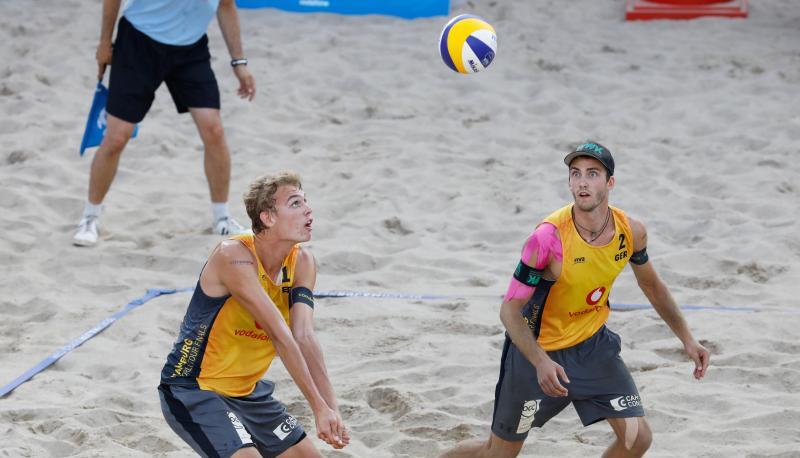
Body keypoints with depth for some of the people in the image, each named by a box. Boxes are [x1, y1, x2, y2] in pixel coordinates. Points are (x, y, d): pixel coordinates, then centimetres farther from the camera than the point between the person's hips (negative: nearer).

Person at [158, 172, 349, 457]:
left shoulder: (302, 263, -2)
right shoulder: (234, 256, -24)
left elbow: (304, 338, -14)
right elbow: (280, 336, -30)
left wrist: (331, 408, -28)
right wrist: (320, 407, -33)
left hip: (246, 391, 8)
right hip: (191, 390, -8)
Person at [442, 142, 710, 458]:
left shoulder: (631, 232, -13)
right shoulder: (549, 237, -29)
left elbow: (651, 285, 9)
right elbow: (510, 310, -23)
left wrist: (686, 338, 10)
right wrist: (541, 362, -36)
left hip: (593, 345, 4)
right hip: (537, 350, -4)